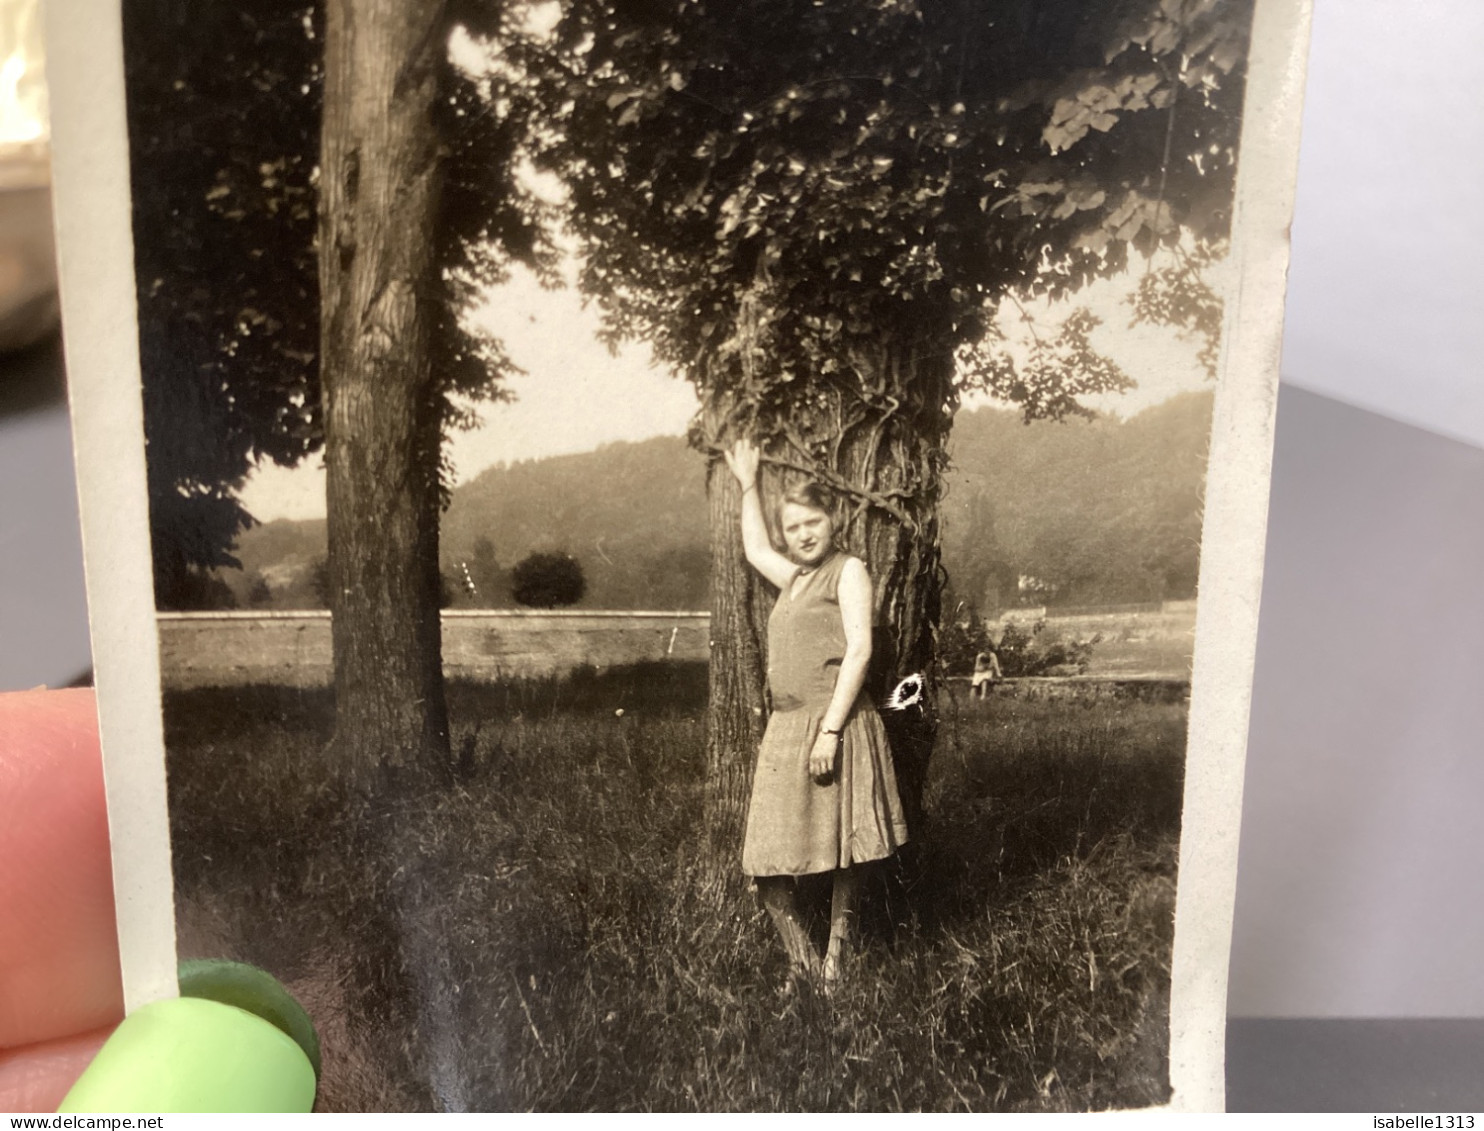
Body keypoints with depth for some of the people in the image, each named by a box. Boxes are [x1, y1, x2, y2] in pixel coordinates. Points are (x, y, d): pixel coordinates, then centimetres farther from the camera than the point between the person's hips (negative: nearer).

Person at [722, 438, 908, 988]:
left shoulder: (848, 571, 0)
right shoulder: (794, 579, 21)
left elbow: (859, 650, -10)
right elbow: (755, 548, 42)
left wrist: (830, 729, -18)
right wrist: (748, 484, 45)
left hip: (834, 724, -7)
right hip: (785, 730, 7)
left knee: (841, 850, 0)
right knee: (768, 861, 2)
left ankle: (835, 962, 12)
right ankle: (801, 961, 14)